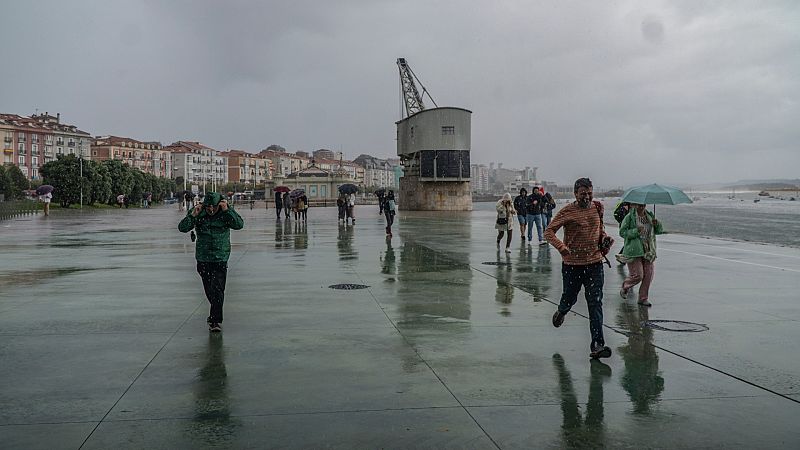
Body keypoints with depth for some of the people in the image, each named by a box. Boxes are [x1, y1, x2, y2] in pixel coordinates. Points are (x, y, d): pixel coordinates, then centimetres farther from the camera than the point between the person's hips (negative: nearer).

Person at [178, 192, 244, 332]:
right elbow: (182, 228, -11)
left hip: (220, 259, -2)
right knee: (209, 290, 14)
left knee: (217, 290, -11)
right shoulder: (199, 213, -5)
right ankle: (215, 314, 36)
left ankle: (215, 320, -6)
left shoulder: (226, 212, -8)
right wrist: (192, 215, -26)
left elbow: (239, 225, -22)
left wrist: (227, 210, -30)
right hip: (203, 259, 3)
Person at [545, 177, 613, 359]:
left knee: (595, 304, -4)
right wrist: (562, 247, -28)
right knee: (569, 298, 12)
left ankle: (597, 345, -5)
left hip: (595, 264, 3)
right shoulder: (567, 211, -8)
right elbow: (549, 232, -11)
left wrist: (604, 237, 2)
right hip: (572, 264, -2)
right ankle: (561, 312, 50)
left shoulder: (598, 208, 7)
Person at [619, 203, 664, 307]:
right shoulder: (629, 217, -6)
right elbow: (622, 232, -10)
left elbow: (660, 231, 15)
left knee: (649, 274, 1)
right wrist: (636, 231, -22)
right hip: (634, 251, -5)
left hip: (648, 251, 5)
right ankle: (624, 288, 24)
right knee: (637, 275, -7)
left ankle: (643, 298, 16)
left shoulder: (650, 216, 11)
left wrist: (657, 224, -7)